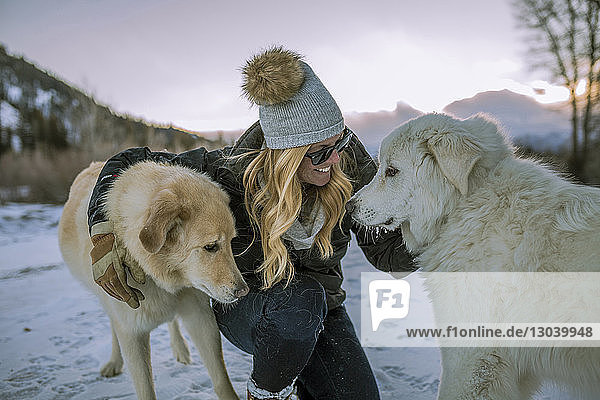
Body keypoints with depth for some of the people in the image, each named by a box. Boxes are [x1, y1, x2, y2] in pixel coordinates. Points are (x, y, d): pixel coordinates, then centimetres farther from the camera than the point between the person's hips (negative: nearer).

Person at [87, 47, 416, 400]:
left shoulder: (349, 161, -18)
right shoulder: (232, 172, -25)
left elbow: (386, 251, -14)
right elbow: (129, 162, -14)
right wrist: (105, 233, -24)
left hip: (321, 307, 3)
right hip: (245, 307, -3)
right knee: (302, 298, -37)